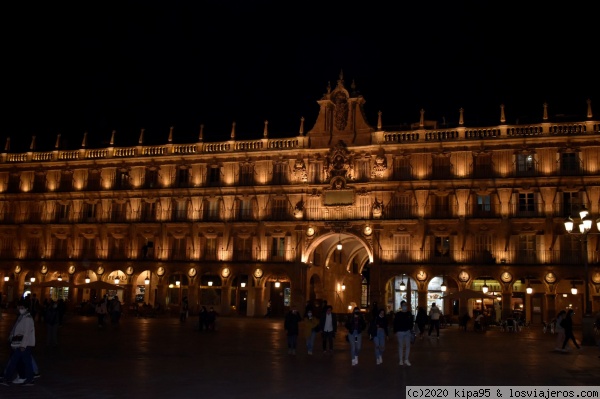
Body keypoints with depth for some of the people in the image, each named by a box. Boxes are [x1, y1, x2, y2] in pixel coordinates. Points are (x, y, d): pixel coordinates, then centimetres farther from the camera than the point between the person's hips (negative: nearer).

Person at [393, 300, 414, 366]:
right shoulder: (398, 314, -7)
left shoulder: (409, 313, 4)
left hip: (407, 331, 3)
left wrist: (411, 330, 7)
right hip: (400, 332, -3)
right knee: (401, 346, 5)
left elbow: (411, 323, 12)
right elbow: (395, 323, -5)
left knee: (408, 346, 6)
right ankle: (401, 360, 12)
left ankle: (406, 359, 18)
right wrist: (395, 332, -9)